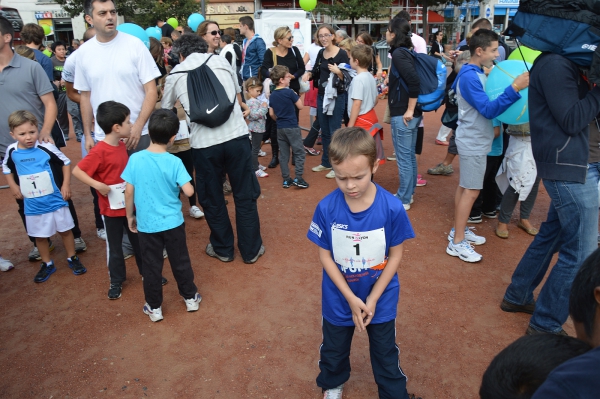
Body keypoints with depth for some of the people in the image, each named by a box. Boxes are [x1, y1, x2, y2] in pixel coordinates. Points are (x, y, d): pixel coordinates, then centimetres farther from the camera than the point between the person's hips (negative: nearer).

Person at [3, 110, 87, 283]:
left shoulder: (46, 147, -17)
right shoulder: (12, 151, -6)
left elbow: (66, 162, -5)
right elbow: (6, 169, 14)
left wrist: (66, 185, -8)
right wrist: (14, 187, 4)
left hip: (56, 200, -3)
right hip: (33, 205, 3)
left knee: (65, 230, 12)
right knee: (40, 235, 14)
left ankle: (72, 258, 31)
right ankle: (47, 264, 33)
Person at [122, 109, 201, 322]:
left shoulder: (135, 159, -10)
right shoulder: (174, 162, -14)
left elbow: (129, 192, -5)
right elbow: (189, 191, -17)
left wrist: (130, 216, 8)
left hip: (146, 224, 1)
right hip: (173, 223, 0)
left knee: (151, 267, 13)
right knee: (181, 262, 16)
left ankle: (154, 308, 26)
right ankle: (190, 298, 31)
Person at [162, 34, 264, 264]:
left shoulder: (175, 74, 13)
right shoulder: (221, 61, 15)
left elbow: (165, 111, 28)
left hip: (204, 143, -1)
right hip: (237, 135, 1)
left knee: (212, 199, 17)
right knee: (245, 196, 13)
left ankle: (223, 249, 31)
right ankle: (251, 249, 24)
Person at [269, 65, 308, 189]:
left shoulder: (272, 96, 5)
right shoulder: (289, 92, -13)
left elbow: (271, 114, 9)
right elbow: (300, 107, -6)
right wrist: (296, 96, 9)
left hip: (280, 128, 6)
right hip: (292, 127, -6)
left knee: (284, 155, 10)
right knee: (299, 152, 1)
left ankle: (286, 180, 13)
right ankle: (298, 178, -5)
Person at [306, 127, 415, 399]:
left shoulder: (392, 208, -23)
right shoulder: (326, 208, -22)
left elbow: (395, 255, -12)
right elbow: (325, 256, -12)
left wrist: (372, 299, -13)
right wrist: (351, 299, -15)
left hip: (380, 298, -1)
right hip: (339, 299, 2)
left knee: (386, 355, 20)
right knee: (334, 351, 26)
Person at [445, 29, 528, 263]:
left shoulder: (477, 74, 11)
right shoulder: (469, 77, -19)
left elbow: (486, 105, 15)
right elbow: (488, 110, -25)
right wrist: (515, 88, -33)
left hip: (474, 140, 10)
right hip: (474, 142, -10)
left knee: (465, 187, 15)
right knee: (471, 190, -6)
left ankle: (458, 230, 26)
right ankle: (457, 243, 0)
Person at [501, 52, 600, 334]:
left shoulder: (563, 63, 15)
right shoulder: (555, 64, -15)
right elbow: (571, 121, -18)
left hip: (568, 164, 10)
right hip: (569, 166, -10)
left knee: (551, 236, 19)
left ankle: (517, 296, 33)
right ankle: (545, 326, 11)